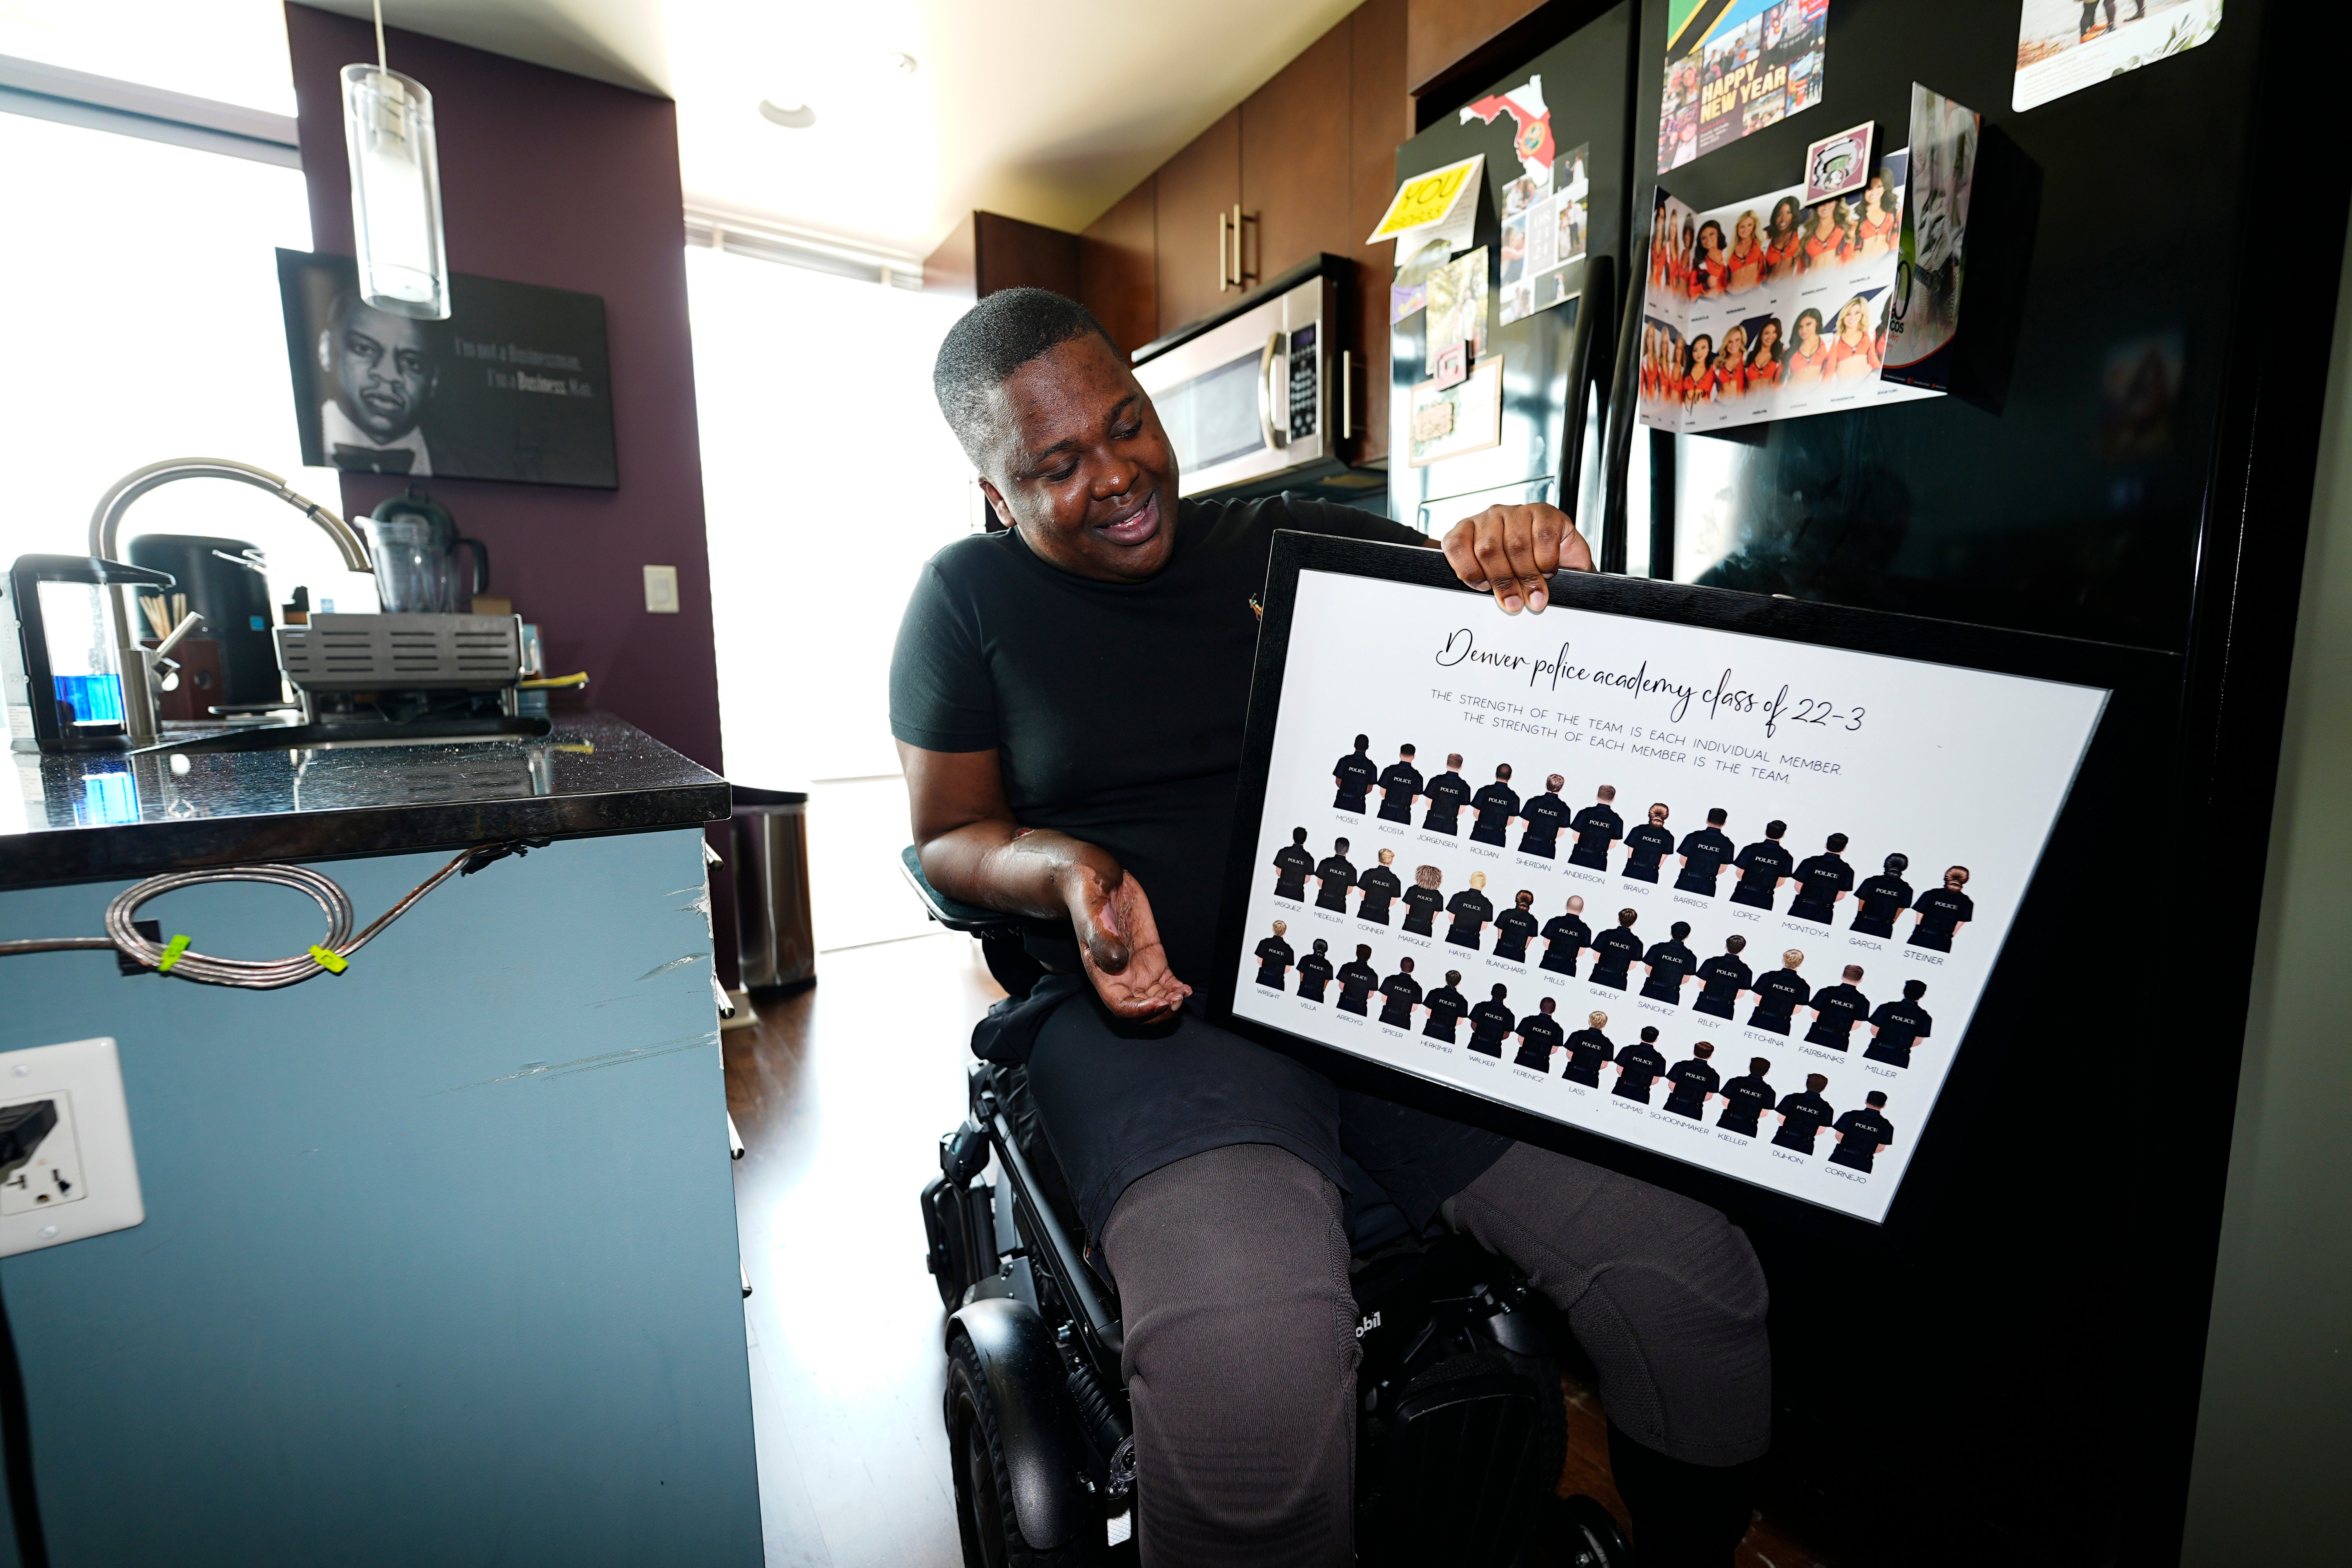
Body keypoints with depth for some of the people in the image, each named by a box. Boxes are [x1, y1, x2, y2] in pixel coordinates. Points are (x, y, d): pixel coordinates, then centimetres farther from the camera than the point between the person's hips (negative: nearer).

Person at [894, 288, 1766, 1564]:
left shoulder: (1295, 541, 13)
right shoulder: (970, 598, 8)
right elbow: (947, 835, 9)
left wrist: (1535, 564, -11)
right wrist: (1069, 869, -12)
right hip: (1152, 1004, -2)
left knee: (1696, 1281, -11)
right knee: (1250, 1362, -34)